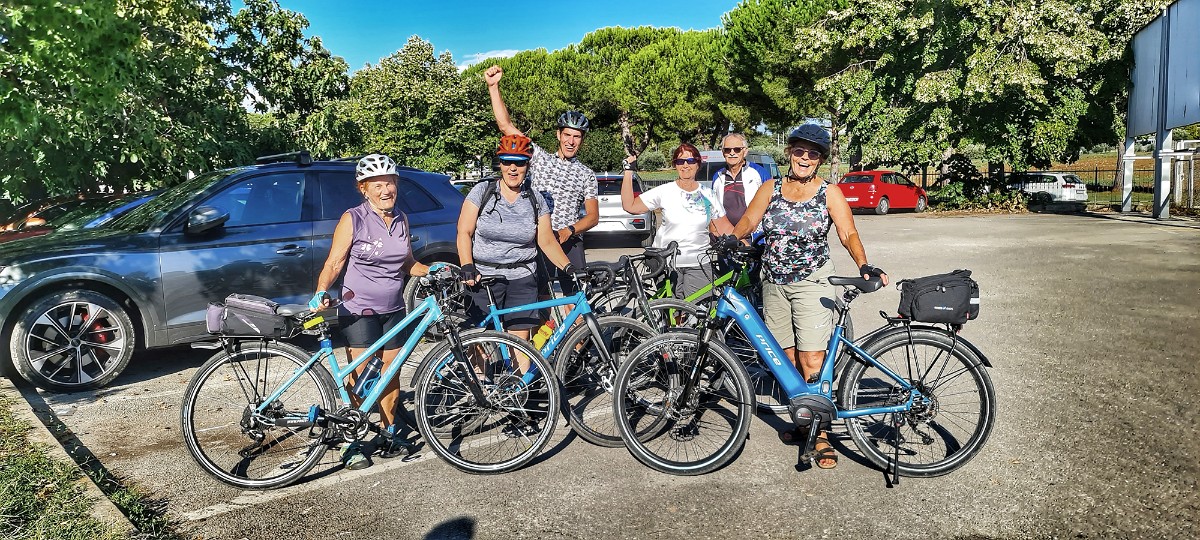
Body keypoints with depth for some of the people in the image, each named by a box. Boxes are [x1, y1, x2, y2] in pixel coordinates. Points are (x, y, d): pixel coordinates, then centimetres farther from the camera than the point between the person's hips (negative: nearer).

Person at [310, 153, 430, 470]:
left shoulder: (401, 220, 6)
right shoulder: (353, 219, -10)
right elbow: (333, 264, -10)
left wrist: (434, 272, -1)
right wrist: (321, 293, -26)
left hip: (394, 310, 5)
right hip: (358, 310, -4)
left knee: (390, 376, 10)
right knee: (361, 380, -1)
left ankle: (388, 435, 24)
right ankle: (353, 445, 12)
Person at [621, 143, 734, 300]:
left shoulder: (708, 195, 7)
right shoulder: (664, 192, -1)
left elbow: (723, 228, 8)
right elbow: (630, 206, -3)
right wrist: (629, 171, -5)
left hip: (699, 265, 2)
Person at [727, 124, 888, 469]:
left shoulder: (829, 193, -1)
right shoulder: (770, 190, 8)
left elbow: (848, 233, -10)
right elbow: (747, 223, 4)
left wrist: (863, 265, -26)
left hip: (812, 284, -3)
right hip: (774, 285, 3)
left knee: (811, 361, -9)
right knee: (787, 359, 5)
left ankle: (820, 435, 1)